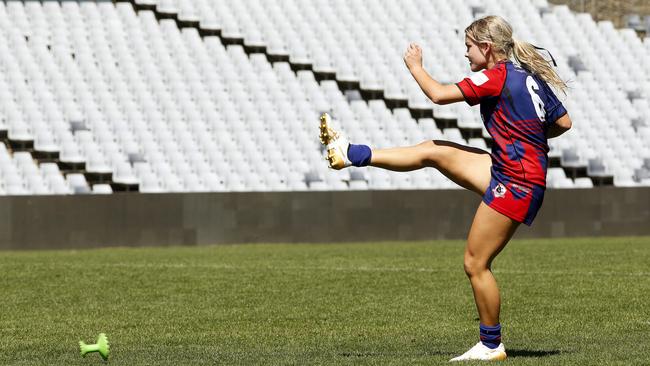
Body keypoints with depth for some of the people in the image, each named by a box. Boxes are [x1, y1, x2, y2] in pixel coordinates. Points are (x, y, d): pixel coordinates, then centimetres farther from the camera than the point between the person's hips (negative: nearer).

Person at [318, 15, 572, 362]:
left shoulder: (497, 76, -14)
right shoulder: (531, 76, 10)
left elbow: (439, 94, -17)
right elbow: (563, 122, 15)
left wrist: (415, 66, -1)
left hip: (516, 184, -9)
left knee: (475, 264, -1)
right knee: (434, 152, 11)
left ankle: (491, 346, 8)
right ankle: (352, 153, 19)